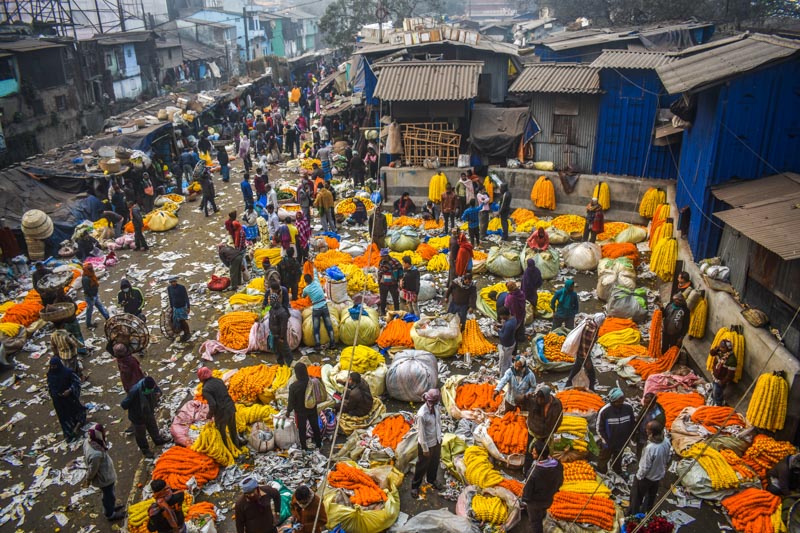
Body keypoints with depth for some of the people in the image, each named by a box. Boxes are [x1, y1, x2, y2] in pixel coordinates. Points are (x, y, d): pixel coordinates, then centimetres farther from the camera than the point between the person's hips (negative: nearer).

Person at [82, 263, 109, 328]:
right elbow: (86, 289, -28)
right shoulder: (85, 279, -29)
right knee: (90, 309, 7)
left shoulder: (91, 276, 1)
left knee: (101, 306, 20)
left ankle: (108, 318, 33)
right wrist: (91, 297, -23)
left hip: (95, 295, 10)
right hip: (90, 297, -10)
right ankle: (88, 324, 23)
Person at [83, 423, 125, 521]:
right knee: (109, 496, 21)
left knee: (109, 495, 32)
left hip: (105, 475, 7)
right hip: (105, 479, -7)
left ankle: (111, 507, 57)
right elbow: (92, 470, -26)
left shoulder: (88, 441, -19)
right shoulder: (96, 454, -45)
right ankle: (110, 514, 47)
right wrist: (88, 479, -5)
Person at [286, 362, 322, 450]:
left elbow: (291, 402, -17)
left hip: (300, 412, -3)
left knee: (302, 430, 18)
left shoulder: (293, 386, -28)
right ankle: (318, 444, 39)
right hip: (312, 410, 3)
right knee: (315, 427, 23)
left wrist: (288, 411, 1)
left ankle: (304, 447, 33)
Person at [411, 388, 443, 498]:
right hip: (427, 444, -7)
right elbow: (421, 433, -24)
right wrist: (425, 449, -15)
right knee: (422, 466, 14)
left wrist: (440, 437, 13)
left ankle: (432, 480, 54)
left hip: (437, 441, 7)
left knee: (435, 463, 28)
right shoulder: (422, 414, -34)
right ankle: (415, 486, 37)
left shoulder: (436, 407, -13)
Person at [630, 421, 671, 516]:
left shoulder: (650, 448, -41)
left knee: (636, 497, 19)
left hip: (646, 477, -6)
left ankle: (633, 515, 37)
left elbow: (645, 467, -27)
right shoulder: (666, 441, -20)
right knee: (651, 496, 30)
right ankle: (647, 512, 51)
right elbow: (667, 459, -1)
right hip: (659, 475, 6)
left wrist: (638, 476, -9)